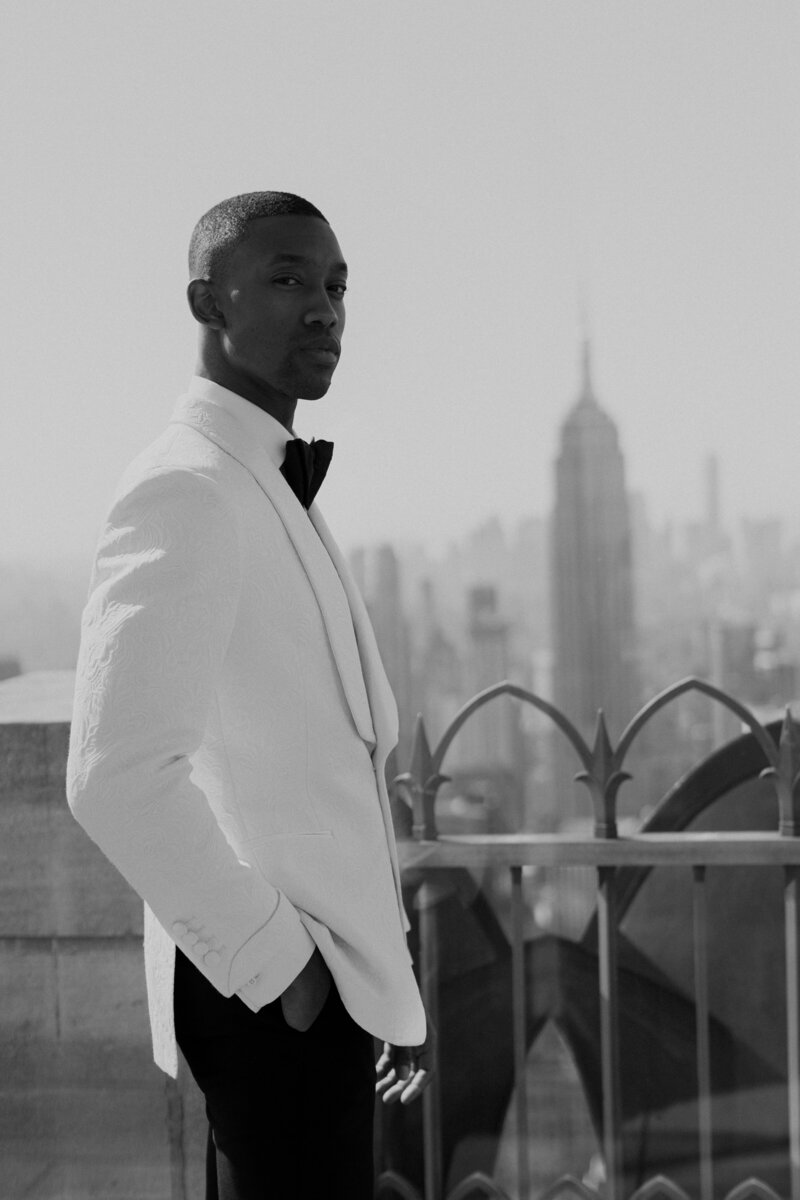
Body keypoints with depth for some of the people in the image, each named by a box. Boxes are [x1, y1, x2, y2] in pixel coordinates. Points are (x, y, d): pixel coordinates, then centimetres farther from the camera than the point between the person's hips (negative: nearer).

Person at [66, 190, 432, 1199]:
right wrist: (273, 958, -18)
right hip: (273, 995, -10)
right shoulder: (184, 487, -15)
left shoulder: (278, 492, 17)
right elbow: (120, 776, -25)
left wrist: (387, 982, 16)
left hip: (320, 971, 10)